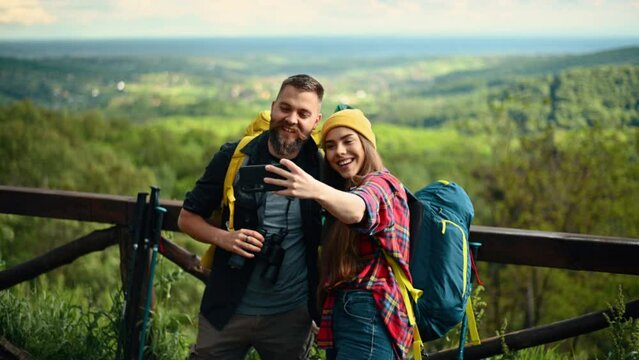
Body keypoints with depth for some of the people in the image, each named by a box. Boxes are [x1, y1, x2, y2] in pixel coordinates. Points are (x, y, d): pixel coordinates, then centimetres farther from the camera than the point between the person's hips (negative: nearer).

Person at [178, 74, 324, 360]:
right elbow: (187, 217, 0)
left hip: (291, 315, 1)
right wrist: (223, 237, -18)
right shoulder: (234, 158, -6)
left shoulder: (322, 169, -5)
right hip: (228, 310, 0)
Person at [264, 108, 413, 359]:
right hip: (339, 313, 9)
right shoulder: (343, 187, 23)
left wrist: (317, 190, -48)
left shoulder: (380, 183, -6)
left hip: (368, 318, -9)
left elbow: (356, 210, -30)